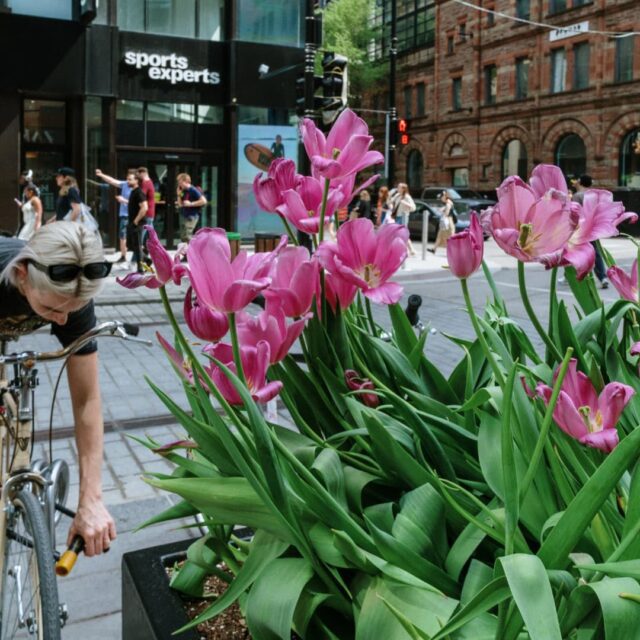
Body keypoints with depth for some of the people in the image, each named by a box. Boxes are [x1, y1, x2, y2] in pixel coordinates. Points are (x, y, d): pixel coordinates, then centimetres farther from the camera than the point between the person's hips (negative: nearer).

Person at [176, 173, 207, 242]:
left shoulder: (193, 190, -13)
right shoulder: (183, 191, 10)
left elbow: (204, 201, -19)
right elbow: (180, 204, 13)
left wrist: (191, 204, -19)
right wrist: (179, 195, 0)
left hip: (191, 217, -9)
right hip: (183, 216, 9)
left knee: (187, 236, -15)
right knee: (183, 237, 9)